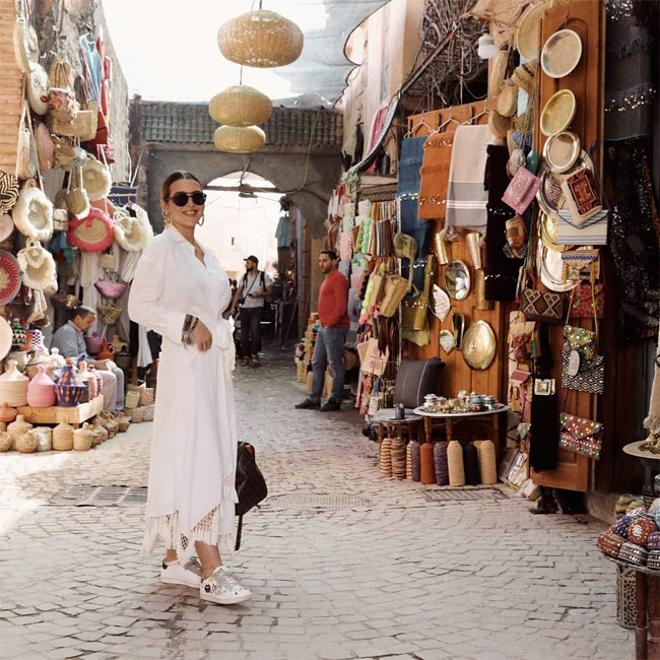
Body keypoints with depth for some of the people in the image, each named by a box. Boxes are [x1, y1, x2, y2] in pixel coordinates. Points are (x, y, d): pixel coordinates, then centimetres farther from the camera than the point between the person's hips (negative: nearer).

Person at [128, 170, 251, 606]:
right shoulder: (162, 248, -4)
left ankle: (177, 558, 16)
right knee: (196, 459, -13)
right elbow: (139, 307, -11)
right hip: (185, 363, -8)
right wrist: (188, 324, -16)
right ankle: (211, 572, -15)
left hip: (215, 363, 9)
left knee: (215, 455, 7)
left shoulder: (206, 254, 18)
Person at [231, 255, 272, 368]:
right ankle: (245, 356, 11)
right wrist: (233, 306, 3)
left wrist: (260, 294, -18)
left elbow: (269, 291, 0)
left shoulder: (264, 276, -1)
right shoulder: (244, 276, 10)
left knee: (255, 331, -15)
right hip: (244, 308, 4)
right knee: (244, 333, 4)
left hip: (257, 308, -4)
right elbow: (238, 292, 10)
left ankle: (254, 355, -4)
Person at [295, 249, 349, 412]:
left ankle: (336, 401, 2)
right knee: (317, 363, 12)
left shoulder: (338, 278, -13)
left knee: (335, 364, -3)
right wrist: (323, 323, 15)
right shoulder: (328, 278, 19)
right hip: (324, 327, 11)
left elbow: (341, 306, -20)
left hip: (334, 328, -11)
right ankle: (314, 399, 18)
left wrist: (330, 323, -17)